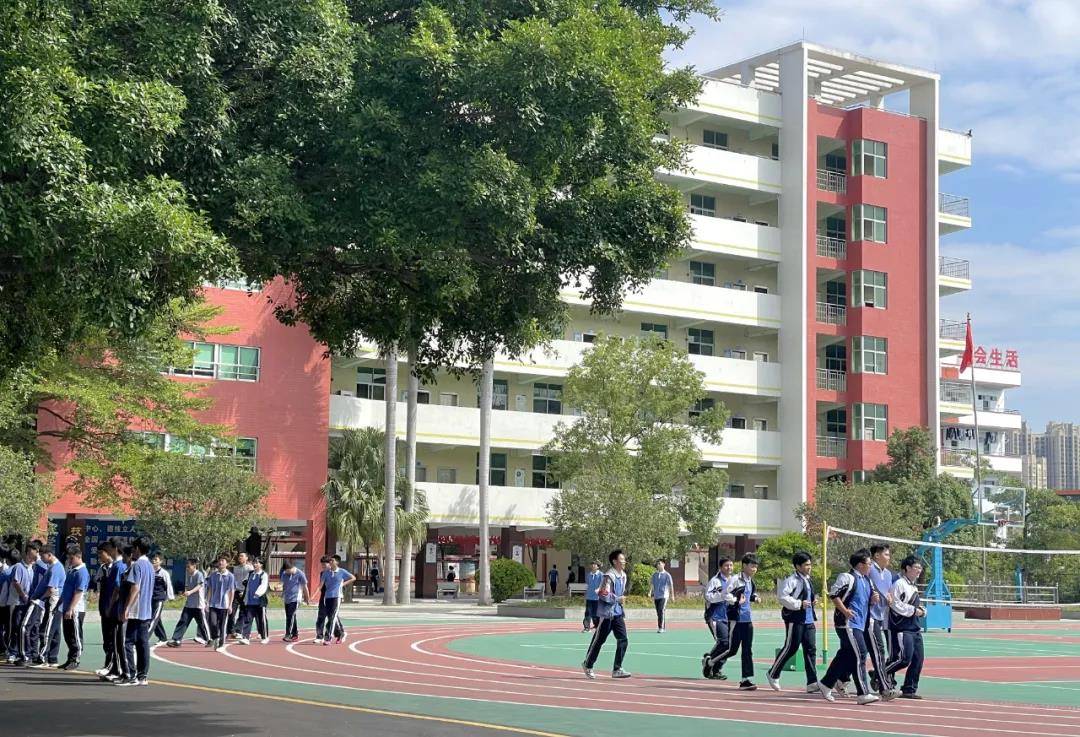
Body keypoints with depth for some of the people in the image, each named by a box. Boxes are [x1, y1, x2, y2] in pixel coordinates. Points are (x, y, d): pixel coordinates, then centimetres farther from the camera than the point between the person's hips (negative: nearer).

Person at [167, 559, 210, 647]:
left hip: (198, 604, -6)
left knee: (201, 622, 5)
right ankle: (176, 640, -4)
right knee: (182, 621, -2)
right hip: (188, 604, 6)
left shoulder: (199, 575, -11)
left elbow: (199, 586, -24)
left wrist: (190, 592, -38)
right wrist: (183, 593, 2)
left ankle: (207, 639, 21)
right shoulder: (188, 575, 12)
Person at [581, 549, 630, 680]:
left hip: (617, 613, 8)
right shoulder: (609, 576, -17)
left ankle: (617, 670, 0)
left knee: (623, 640, -3)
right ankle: (588, 665, 22)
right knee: (599, 640, 3)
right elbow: (604, 594, -23)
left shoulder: (623, 575, 10)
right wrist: (618, 599, -19)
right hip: (606, 613, -8)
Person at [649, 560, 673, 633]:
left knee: (661, 611, -16)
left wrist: (672, 595, 2)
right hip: (656, 596, 5)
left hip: (664, 596, -5)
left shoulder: (667, 575, 1)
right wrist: (650, 592, -4)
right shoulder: (654, 575, 12)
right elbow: (651, 584, 11)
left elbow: (671, 585, 3)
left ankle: (661, 627, -17)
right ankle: (664, 626, 17)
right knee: (658, 612, 7)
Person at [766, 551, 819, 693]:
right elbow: (782, 597, -20)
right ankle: (773, 674, 17)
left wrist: (813, 601, 10)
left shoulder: (809, 580, 17)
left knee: (811, 649, 2)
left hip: (808, 620, 8)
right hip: (795, 619, -8)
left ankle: (812, 683, 1)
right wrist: (799, 604, -21)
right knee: (790, 648, -2)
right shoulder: (791, 580, -12)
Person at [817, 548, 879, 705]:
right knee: (859, 655, -12)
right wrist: (844, 611, -20)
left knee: (845, 656, 13)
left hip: (859, 624, 10)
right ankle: (863, 694, -12)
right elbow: (833, 594, -15)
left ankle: (825, 684, 24)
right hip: (848, 623, -10)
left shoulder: (866, 580, 17)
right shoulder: (847, 577, -11)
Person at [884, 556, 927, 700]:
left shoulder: (914, 586, 18)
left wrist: (921, 611, 10)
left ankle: (909, 689, 13)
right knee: (904, 658, -16)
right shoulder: (899, 584, -12)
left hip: (915, 628, 10)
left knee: (917, 660, 6)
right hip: (902, 628, -9)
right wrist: (913, 610, -16)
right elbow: (895, 604, -20)